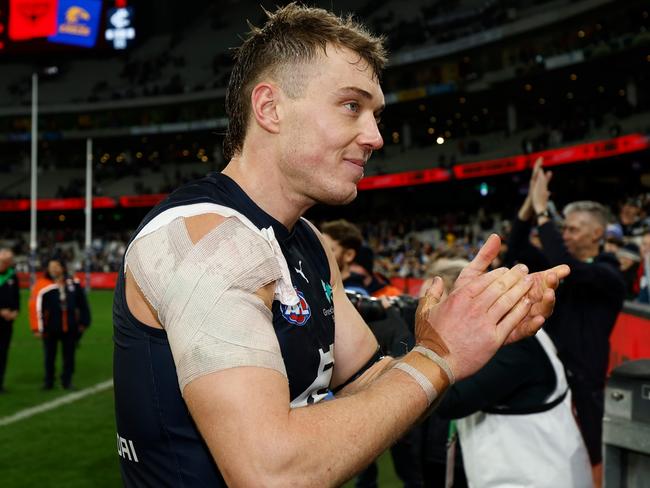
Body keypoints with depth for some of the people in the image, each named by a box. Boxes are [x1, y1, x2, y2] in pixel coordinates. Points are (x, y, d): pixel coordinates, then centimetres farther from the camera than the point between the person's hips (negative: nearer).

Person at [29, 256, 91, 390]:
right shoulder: (42, 285, -10)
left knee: (69, 356, 9)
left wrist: (83, 322, 9)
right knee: (49, 356, 9)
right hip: (50, 328, -2)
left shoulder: (73, 283, 1)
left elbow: (82, 304, 10)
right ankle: (48, 382, 24)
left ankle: (67, 381, 21)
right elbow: (36, 307, -12)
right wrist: (38, 328, -14)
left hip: (70, 328, 3)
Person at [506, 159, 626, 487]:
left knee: (588, 454, 3)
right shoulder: (561, 264, 7)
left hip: (583, 377, -6)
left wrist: (542, 213, -28)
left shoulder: (609, 275, -12)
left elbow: (569, 270, -31)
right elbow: (518, 249, -1)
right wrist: (530, 201, -12)